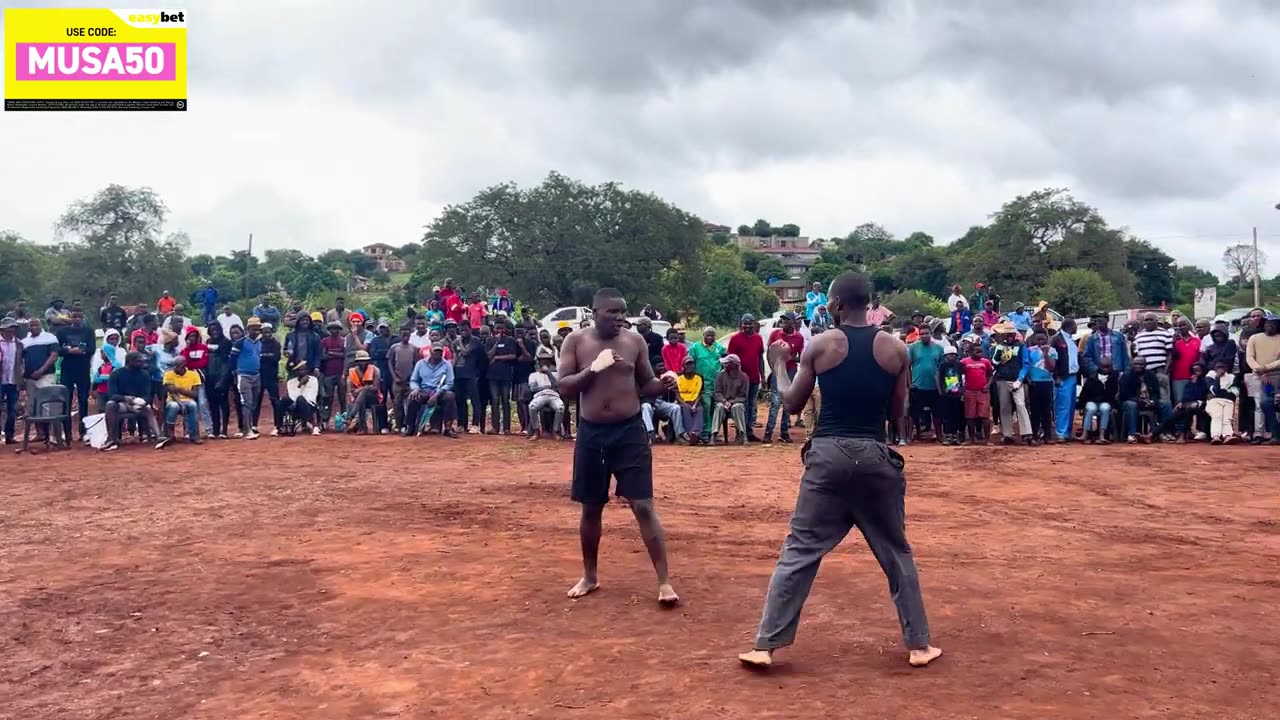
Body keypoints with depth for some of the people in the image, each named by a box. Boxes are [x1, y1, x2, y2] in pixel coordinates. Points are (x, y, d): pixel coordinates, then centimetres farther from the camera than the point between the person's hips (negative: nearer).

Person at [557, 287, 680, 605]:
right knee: (591, 508, 13)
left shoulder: (635, 341, 1)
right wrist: (592, 370, -19)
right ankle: (590, 576, 31)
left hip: (630, 430, -1)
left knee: (643, 505, -5)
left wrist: (662, 384, -13)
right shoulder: (576, 340, -1)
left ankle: (664, 581, -1)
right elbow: (563, 386, -5)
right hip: (591, 433, 1)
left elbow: (645, 385, 9)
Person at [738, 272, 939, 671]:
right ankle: (918, 645, 23)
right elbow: (896, 414, 7)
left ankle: (765, 645, 5)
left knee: (799, 550, 5)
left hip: (829, 453, -1)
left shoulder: (820, 345, -3)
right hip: (875, 455, 1)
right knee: (896, 552, 16)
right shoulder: (896, 350, 2)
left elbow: (793, 405, 3)